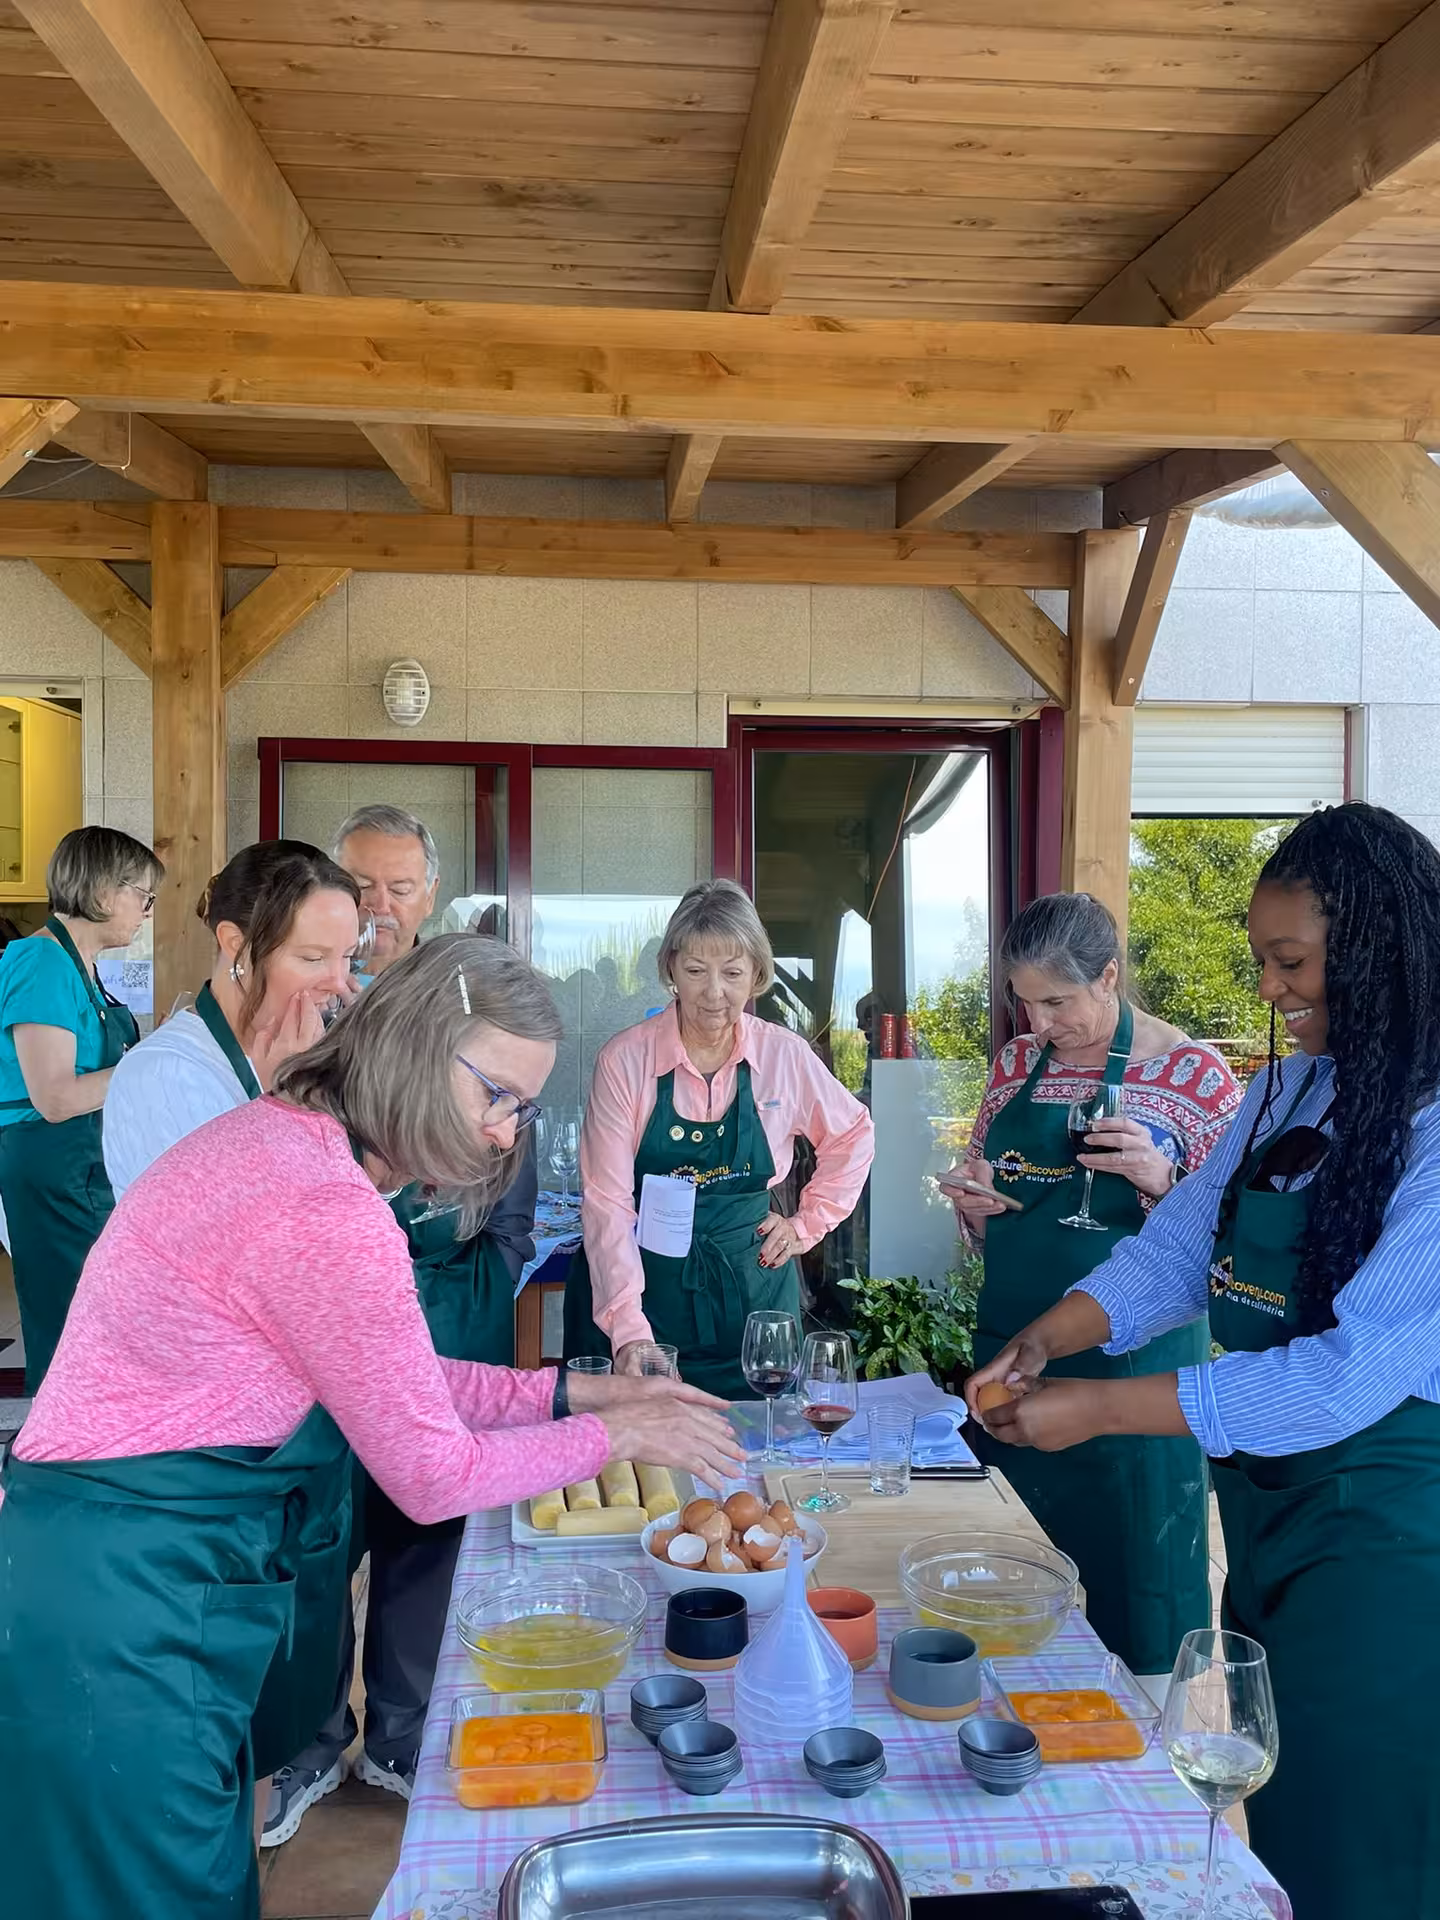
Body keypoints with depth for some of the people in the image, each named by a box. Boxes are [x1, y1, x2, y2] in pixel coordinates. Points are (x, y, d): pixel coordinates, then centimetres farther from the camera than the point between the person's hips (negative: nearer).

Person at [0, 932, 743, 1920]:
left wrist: (572, 1390, 10)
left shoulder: (275, 1138, 7)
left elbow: (397, 1387, 15)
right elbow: (433, 1475, -15)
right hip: (118, 1613, -10)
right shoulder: (327, 1210, -25)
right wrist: (614, 1436, -2)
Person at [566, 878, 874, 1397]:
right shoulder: (625, 1059, -11)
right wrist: (628, 1329, -26)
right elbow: (607, 1200, -17)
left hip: (750, 1291, 2)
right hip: (645, 1288, -2)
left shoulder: (783, 1054, -3)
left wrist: (807, 1225, 7)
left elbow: (853, 1136, 15)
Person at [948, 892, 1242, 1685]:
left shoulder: (1192, 1074, -8)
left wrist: (1160, 1183, -24)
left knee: (1137, 1582, 5)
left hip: (1132, 1368, -5)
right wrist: (976, 1206, -6)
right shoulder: (1016, 1063, 7)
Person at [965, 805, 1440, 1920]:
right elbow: (1180, 1249, 4)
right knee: (1262, 1818, 22)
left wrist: (1101, 1407, -24)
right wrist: (1051, 1336, -14)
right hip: (1263, 1499, 7)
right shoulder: (1288, 1091, 4)